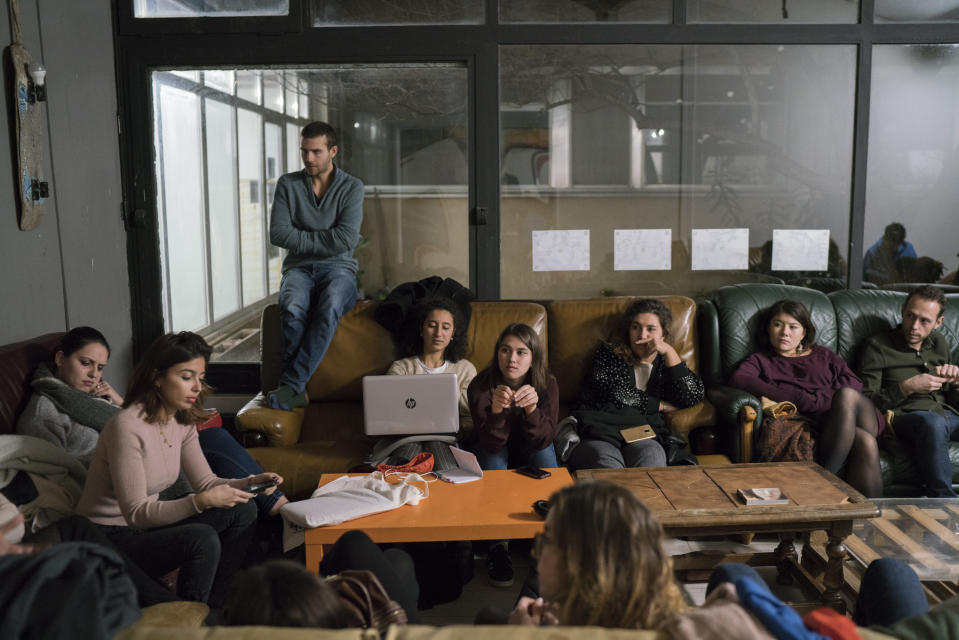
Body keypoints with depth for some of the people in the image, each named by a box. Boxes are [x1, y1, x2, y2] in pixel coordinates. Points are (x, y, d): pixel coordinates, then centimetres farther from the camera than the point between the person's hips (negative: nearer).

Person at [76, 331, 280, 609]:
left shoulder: (182, 422, 2)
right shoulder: (128, 426, -25)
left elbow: (205, 482, 3)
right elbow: (136, 513, -26)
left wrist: (251, 482, -15)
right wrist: (202, 501, -36)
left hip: (145, 524, 9)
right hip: (109, 539, -9)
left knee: (243, 511, -4)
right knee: (202, 539, -31)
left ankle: (212, 608, 4)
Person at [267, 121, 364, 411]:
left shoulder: (352, 187, 2)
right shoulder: (288, 184, 8)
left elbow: (345, 240, -11)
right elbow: (278, 234, -4)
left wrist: (301, 238, -5)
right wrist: (322, 240, -6)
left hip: (337, 268, -1)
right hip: (298, 268, 1)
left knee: (329, 308, -36)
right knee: (292, 309, -34)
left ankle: (290, 384, -33)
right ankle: (297, 391, -27)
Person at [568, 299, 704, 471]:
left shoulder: (665, 363, 25)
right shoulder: (608, 353, 18)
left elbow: (693, 397, 6)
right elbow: (615, 394, 0)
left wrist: (669, 352, 5)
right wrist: (661, 406, 7)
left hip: (643, 437, 1)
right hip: (600, 434, -1)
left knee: (651, 455, -38)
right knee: (606, 461, -39)